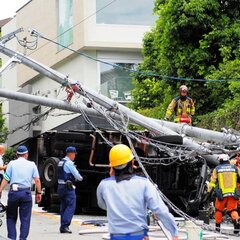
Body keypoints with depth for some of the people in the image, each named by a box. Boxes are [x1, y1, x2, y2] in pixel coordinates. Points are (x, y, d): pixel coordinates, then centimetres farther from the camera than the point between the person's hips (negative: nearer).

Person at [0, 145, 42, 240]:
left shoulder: (12, 163, 5)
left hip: (13, 192, 0)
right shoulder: (32, 164, 8)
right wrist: (39, 193, 6)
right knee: (25, 219, 5)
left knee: (11, 217, 12)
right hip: (26, 193, 0)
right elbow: (37, 180, 1)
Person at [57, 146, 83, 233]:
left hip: (60, 186, 9)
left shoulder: (61, 162, 15)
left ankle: (62, 227, 13)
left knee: (63, 206, 12)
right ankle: (65, 226, -17)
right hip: (68, 187, -9)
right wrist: (80, 178, 10)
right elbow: (76, 175, -12)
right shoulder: (69, 163, -13)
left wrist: (76, 178, 16)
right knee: (71, 206, -9)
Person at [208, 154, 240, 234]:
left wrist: (209, 192, 11)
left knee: (219, 210, 17)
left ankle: (218, 226, 22)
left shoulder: (217, 169, 5)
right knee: (232, 210, 6)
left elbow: (212, 182, 5)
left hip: (222, 194, -1)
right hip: (233, 194, 1)